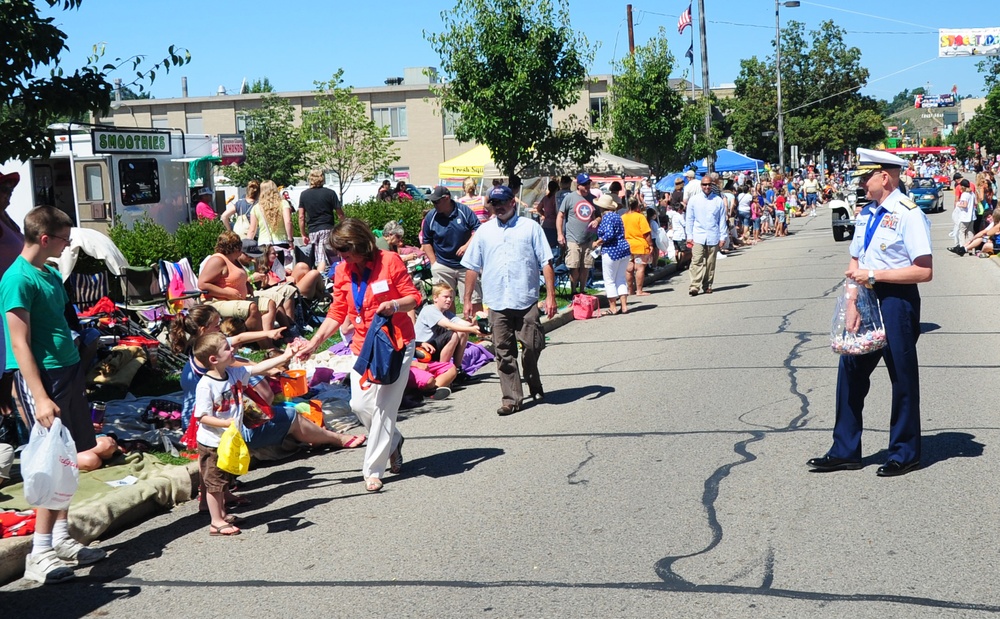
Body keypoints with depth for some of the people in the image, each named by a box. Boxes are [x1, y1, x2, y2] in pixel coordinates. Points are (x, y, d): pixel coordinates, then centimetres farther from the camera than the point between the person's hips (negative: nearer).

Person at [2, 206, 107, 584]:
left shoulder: (51, 274, 13)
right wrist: (40, 398, -23)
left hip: (68, 371, 8)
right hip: (41, 377, -8)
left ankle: (62, 539, 19)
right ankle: (40, 554, -2)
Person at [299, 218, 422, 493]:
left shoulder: (390, 261, -11)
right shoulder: (342, 271, 3)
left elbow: (414, 297, -6)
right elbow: (337, 313, 6)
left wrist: (395, 305, -27)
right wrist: (314, 342, -3)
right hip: (364, 345, 5)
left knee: (384, 405, -7)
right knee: (360, 404, 0)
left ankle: (373, 470, 1)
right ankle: (392, 442, 29)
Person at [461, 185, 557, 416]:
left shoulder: (530, 227, 5)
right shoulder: (484, 231, 12)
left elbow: (546, 263, 2)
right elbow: (472, 267, 14)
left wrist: (551, 295, -6)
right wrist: (467, 299, 9)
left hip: (527, 301, -2)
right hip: (497, 302, 2)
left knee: (532, 347, -1)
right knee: (504, 353, 2)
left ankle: (534, 387, 25)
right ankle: (511, 398, 9)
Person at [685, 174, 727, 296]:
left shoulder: (718, 201, 6)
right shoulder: (694, 200, 5)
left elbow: (722, 220, 8)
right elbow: (689, 219, 8)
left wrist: (722, 237, 4)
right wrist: (689, 236, 2)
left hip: (713, 237, 1)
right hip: (698, 237, -1)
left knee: (710, 263, 6)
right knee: (696, 262, -11)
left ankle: (707, 286, 16)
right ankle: (694, 287, -15)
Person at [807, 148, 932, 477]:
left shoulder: (908, 214, -14)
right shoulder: (868, 213, 10)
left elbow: (924, 272, -20)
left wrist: (874, 274, -20)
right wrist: (852, 306, 3)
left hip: (897, 303, -8)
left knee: (902, 379, 6)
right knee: (850, 372, 9)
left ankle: (905, 454, 21)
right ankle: (845, 451, 20)